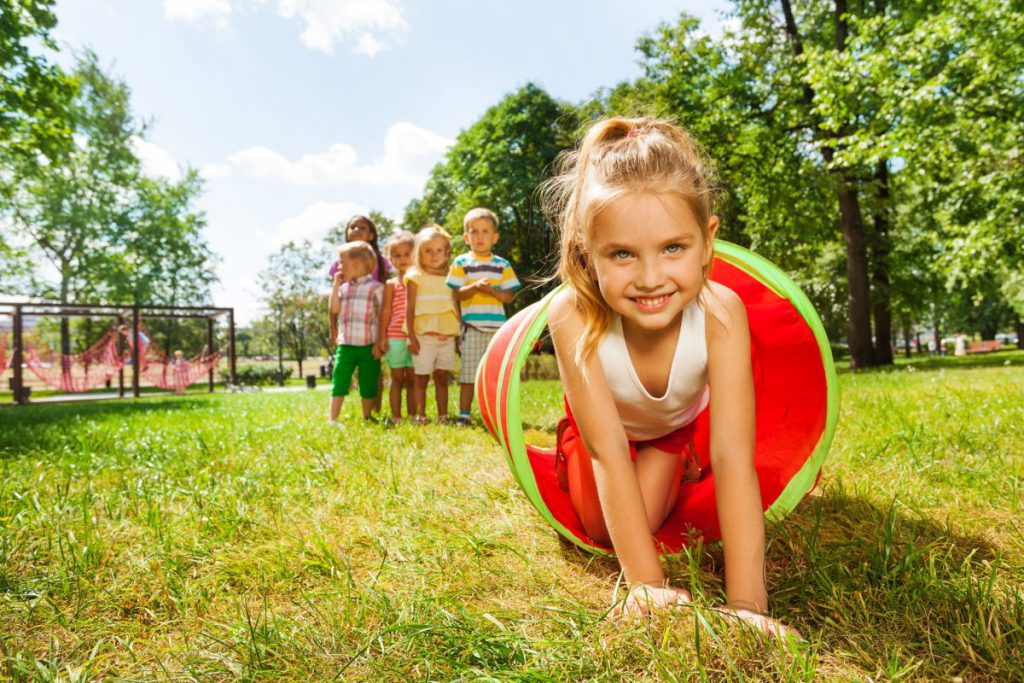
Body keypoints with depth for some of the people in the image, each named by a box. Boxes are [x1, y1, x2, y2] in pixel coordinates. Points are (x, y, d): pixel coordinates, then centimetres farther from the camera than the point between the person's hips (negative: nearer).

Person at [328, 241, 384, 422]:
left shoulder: (376, 288, -3)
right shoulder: (343, 288, 12)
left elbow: (382, 318, -4)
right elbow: (334, 309, -3)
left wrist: (379, 343, -11)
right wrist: (335, 284, 0)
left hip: (369, 346, -4)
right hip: (345, 345, 4)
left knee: (368, 386, 6)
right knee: (338, 382, 0)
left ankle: (367, 419, 20)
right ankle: (333, 420, 5)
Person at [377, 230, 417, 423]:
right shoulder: (391, 284, 5)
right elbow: (385, 311, 1)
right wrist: (382, 336, -6)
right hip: (395, 337, -1)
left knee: (412, 379, 6)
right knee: (397, 378, 4)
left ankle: (412, 415, 13)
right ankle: (396, 417, 9)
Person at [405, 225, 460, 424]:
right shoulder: (415, 277, 1)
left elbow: (455, 308, 14)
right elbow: (409, 309, -3)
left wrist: (460, 333, 9)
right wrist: (412, 337, -9)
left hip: (447, 336, 4)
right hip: (424, 336, -3)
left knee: (442, 378, 7)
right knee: (421, 378, 1)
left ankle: (443, 416, 12)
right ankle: (420, 417, 6)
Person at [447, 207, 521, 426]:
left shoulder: (502, 265, 10)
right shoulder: (461, 263, 6)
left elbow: (509, 295, 4)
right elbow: (456, 294, -3)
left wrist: (492, 290, -14)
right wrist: (475, 287, -20)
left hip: (497, 327, 2)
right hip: (472, 327, -2)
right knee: (468, 374, 0)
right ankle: (464, 416, 8)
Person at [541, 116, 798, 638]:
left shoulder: (720, 313, -39)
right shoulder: (573, 315, -41)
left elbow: (733, 457, -41)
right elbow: (608, 450, -38)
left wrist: (746, 602, -46)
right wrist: (646, 585, -40)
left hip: (682, 420, 1)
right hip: (604, 420, 0)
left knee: (645, 521, -10)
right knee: (599, 530, -4)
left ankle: (675, 460, 21)